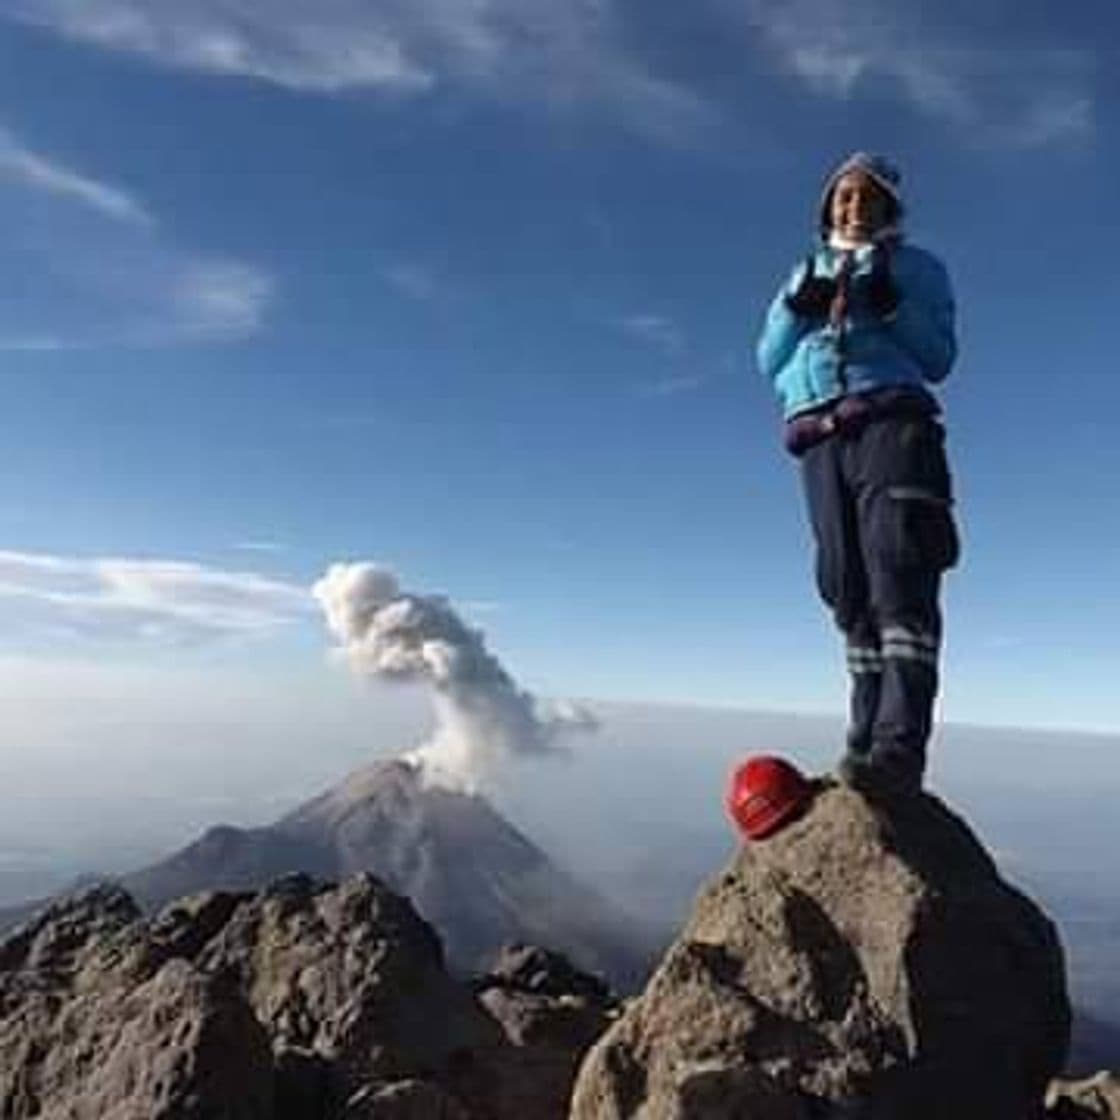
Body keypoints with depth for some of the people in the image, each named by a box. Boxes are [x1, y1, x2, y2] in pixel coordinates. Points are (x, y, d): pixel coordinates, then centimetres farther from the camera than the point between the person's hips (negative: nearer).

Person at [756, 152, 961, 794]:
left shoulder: (915, 267, 20)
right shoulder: (806, 272, 30)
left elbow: (939, 358, 9)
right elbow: (770, 362, 19)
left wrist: (892, 307, -7)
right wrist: (797, 309, 1)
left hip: (892, 418, -4)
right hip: (818, 436, 4)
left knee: (899, 573, -20)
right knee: (849, 589, -3)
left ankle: (899, 744, -28)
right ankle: (869, 732, -1)